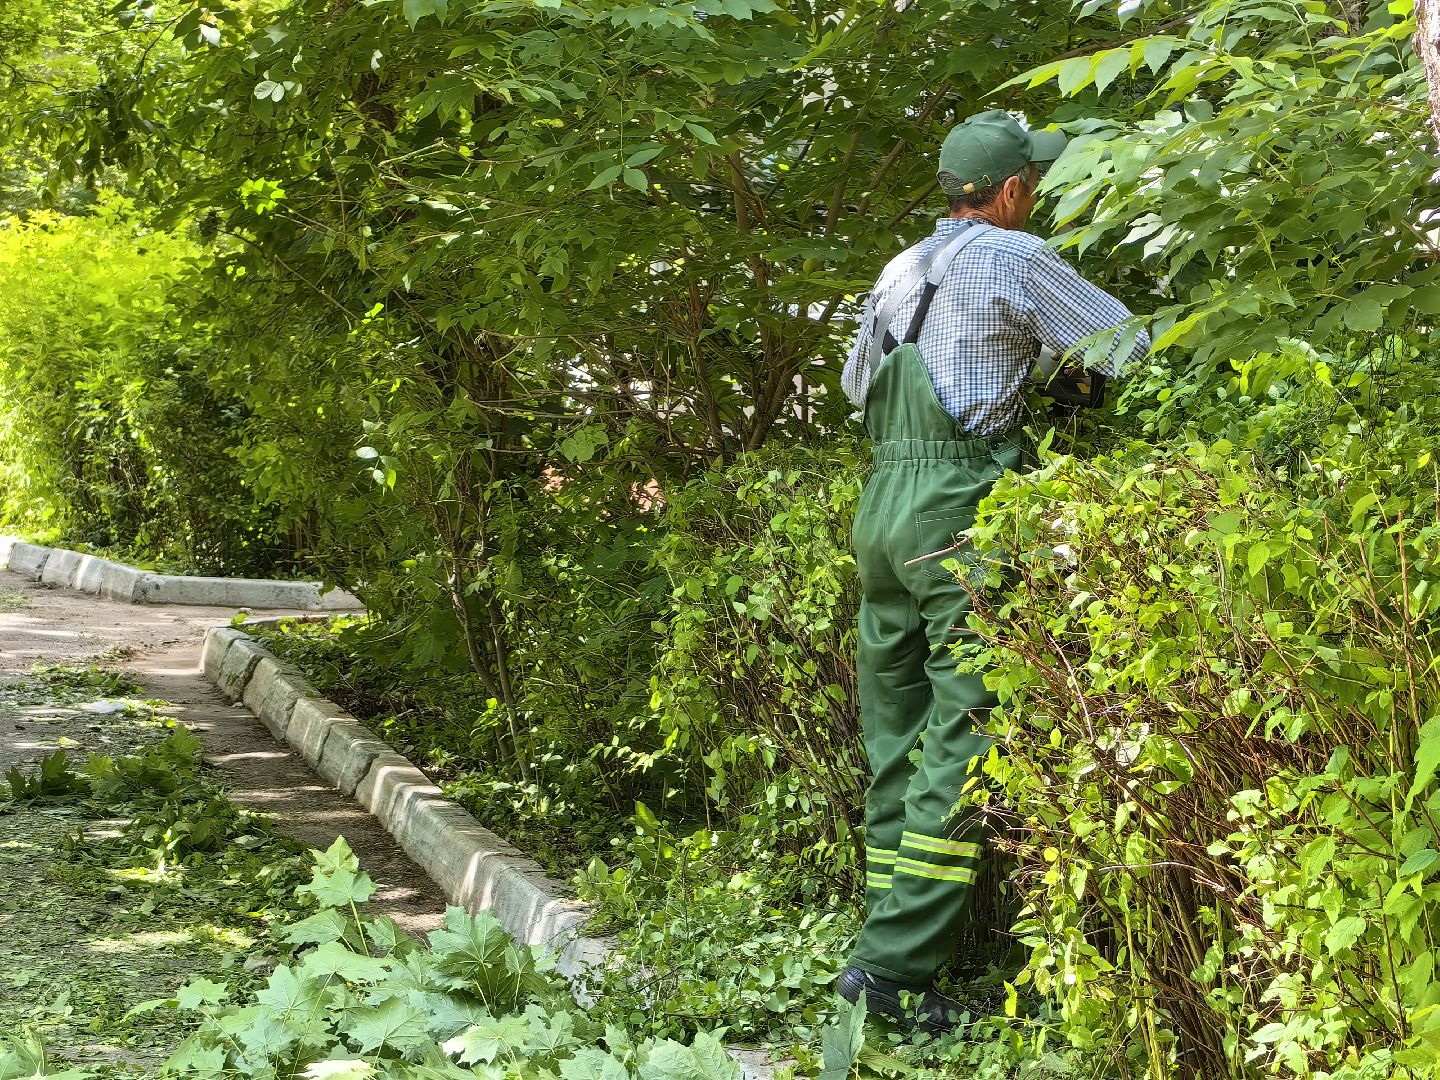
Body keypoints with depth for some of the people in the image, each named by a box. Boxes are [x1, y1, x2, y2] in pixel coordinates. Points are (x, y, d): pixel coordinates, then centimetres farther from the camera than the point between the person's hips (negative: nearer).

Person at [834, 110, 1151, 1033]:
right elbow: (1132, 348, -4)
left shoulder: (901, 271, 17)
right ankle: (898, 962, -12)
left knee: (899, 736, 11)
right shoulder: (1014, 258, -5)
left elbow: (855, 382, 30)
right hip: (962, 510, -8)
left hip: (884, 506, 8)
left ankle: (891, 937, 13)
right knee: (963, 740, -8)